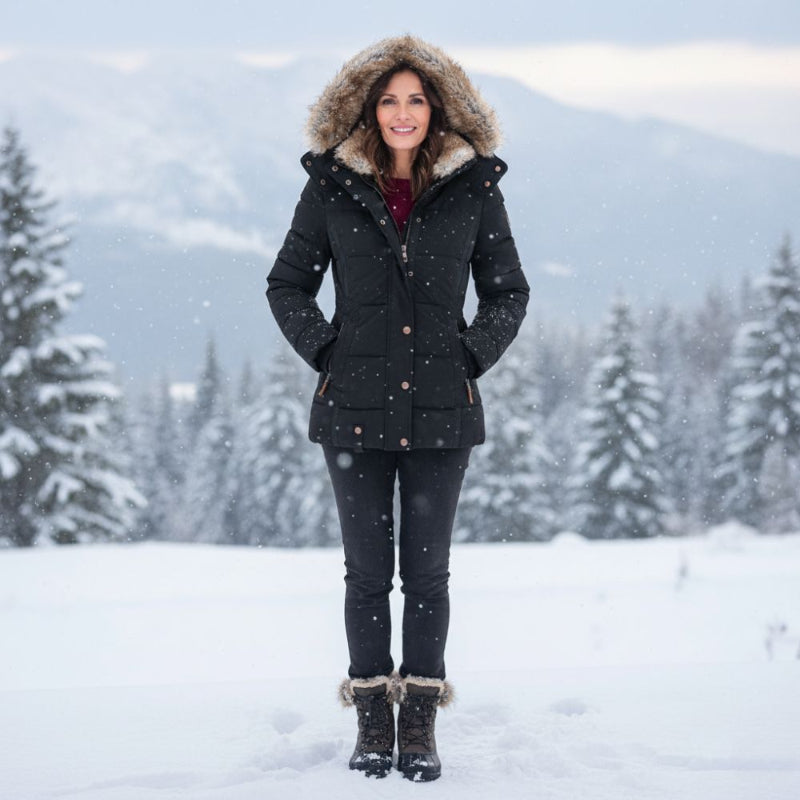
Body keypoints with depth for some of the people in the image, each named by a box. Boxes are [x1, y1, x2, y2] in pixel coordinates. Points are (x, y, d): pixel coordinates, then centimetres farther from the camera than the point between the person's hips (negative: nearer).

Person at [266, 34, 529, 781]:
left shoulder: (473, 188, 3)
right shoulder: (332, 186, 3)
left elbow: (508, 292, 12)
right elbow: (286, 283, 11)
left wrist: (471, 356, 0)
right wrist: (326, 352, 0)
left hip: (441, 409, 0)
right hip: (356, 408, 0)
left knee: (427, 571, 4)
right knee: (367, 571, 4)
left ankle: (420, 722, 12)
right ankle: (372, 719, 14)